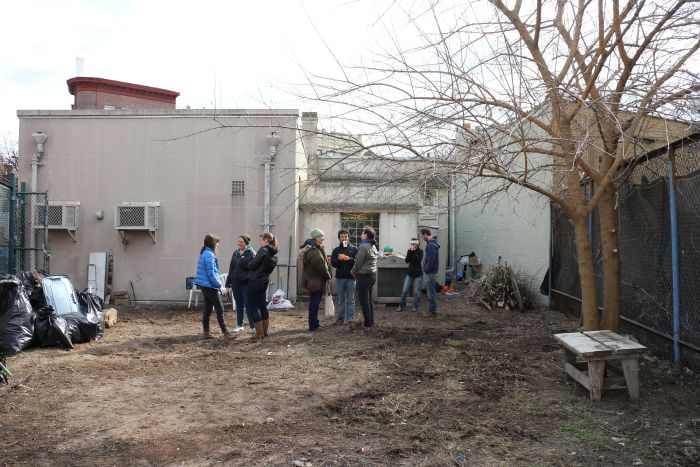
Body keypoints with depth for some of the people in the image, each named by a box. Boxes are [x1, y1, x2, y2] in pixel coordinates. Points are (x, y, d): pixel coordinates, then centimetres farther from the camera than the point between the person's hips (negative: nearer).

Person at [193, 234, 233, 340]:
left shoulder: (204, 253, 14)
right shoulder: (209, 255, -17)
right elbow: (211, 273, -20)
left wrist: (217, 283, 15)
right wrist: (218, 284, -12)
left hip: (205, 286, 10)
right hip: (210, 286, -10)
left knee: (208, 309, 12)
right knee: (220, 309, -4)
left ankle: (206, 332, 15)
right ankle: (225, 332, 0)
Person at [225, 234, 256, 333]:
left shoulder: (251, 254, -8)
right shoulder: (235, 253, 12)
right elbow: (231, 269, 15)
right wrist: (229, 284, 13)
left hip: (246, 284, -6)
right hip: (235, 283, 6)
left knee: (248, 305, -4)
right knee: (239, 305, 15)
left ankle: (253, 326, 3)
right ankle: (239, 325, 25)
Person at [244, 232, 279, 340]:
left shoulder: (263, 250, -16)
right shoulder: (274, 254, 9)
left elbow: (253, 265, -16)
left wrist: (245, 264, 2)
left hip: (255, 281, -8)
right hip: (264, 281, 8)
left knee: (253, 307, 1)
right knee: (263, 306, 17)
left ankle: (259, 333, 3)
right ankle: (265, 331, 22)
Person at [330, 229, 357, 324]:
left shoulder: (353, 249, 5)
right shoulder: (336, 250, 10)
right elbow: (333, 263, 1)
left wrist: (348, 259, -19)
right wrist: (339, 259, -17)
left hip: (351, 277, -2)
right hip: (340, 277, 2)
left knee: (351, 299, 0)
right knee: (341, 299, 8)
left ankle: (351, 317, 2)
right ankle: (340, 318, 12)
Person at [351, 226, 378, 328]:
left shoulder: (363, 247, -17)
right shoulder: (373, 246, 11)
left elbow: (358, 262, -15)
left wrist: (354, 272, 3)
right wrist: (356, 272, 15)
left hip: (364, 276, -9)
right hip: (372, 275, 9)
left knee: (364, 300, -1)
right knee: (369, 299, 17)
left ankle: (368, 323, 3)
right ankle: (371, 321, 22)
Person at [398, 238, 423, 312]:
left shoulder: (420, 251, -4)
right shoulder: (409, 251, 5)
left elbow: (419, 260, -19)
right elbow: (407, 260, -7)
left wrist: (414, 252, -21)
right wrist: (409, 252, -16)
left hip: (418, 274, -3)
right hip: (410, 273, 3)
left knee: (416, 291, 0)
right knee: (404, 290, 1)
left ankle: (415, 307, 12)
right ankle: (401, 306, 10)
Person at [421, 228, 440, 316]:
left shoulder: (431, 245, -20)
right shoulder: (432, 243, 13)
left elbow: (431, 260, -24)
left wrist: (427, 270, -15)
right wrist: (427, 269, 17)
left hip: (431, 272, -10)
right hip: (432, 271, 10)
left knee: (431, 291, -5)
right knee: (431, 291, 15)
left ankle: (433, 310, 0)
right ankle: (432, 309, 22)